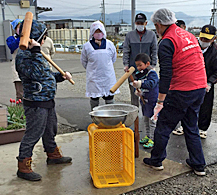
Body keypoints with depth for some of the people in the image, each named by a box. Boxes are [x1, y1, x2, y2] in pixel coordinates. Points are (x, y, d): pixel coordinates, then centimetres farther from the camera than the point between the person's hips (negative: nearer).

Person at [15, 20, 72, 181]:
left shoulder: (34, 54, 14)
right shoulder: (22, 56, -17)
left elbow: (47, 75, 24)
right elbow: (36, 73, -33)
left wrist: (61, 76, 13)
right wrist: (36, 51, -33)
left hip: (48, 102, 10)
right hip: (36, 104, -10)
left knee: (50, 130, 23)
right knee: (32, 135, -2)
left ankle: (53, 155, 42)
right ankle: (23, 167, 11)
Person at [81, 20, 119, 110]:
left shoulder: (109, 44, 2)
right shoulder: (87, 46, -3)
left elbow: (114, 58, 16)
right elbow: (83, 61, 8)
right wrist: (92, 69, 8)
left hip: (108, 77, 2)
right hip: (94, 78, -1)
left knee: (110, 98, 9)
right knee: (94, 98, 5)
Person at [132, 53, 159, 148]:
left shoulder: (152, 73, -16)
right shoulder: (138, 74, 7)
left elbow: (151, 83, -32)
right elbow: (137, 85, 12)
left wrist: (140, 84, -44)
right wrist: (137, 91, -9)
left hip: (152, 100, -8)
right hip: (144, 100, 8)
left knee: (152, 120, -1)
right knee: (146, 119, 18)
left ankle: (152, 139, 7)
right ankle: (148, 136, 32)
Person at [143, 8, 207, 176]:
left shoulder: (167, 43, -11)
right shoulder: (190, 36, 14)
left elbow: (165, 75, -17)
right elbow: (198, 63, 18)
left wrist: (160, 102, -14)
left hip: (181, 92, -8)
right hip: (200, 88, 8)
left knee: (163, 126, 8)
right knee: (192, 128, 19)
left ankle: (156, 161, 23)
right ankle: (198, 165, 25)